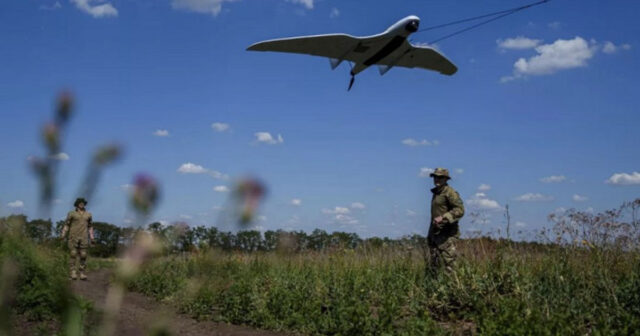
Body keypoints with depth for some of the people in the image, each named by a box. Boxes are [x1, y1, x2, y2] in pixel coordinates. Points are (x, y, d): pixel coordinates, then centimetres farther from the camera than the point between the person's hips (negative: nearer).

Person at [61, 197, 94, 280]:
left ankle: (82, 274, 2)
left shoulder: (88, 214, 11)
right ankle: (73, 273, -4)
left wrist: (91, 237, 8)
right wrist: (63, 235, -8)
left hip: (83, 238, 2)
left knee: (83, 255, -2)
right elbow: (66, 225, 3)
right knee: (73, 255, -6)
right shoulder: (71, 213, 2)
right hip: (73, 237, -2)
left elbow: (90, 226, 17)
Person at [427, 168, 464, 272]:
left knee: (448, 265, -11)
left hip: (447, 234, -9)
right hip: (436, 233, 9)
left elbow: (460, 210, -18)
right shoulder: (436, 193, 19)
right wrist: (430, 234, 20)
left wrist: (443, 218, -27)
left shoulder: (450, 192, -8)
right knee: (434, 265, 9)